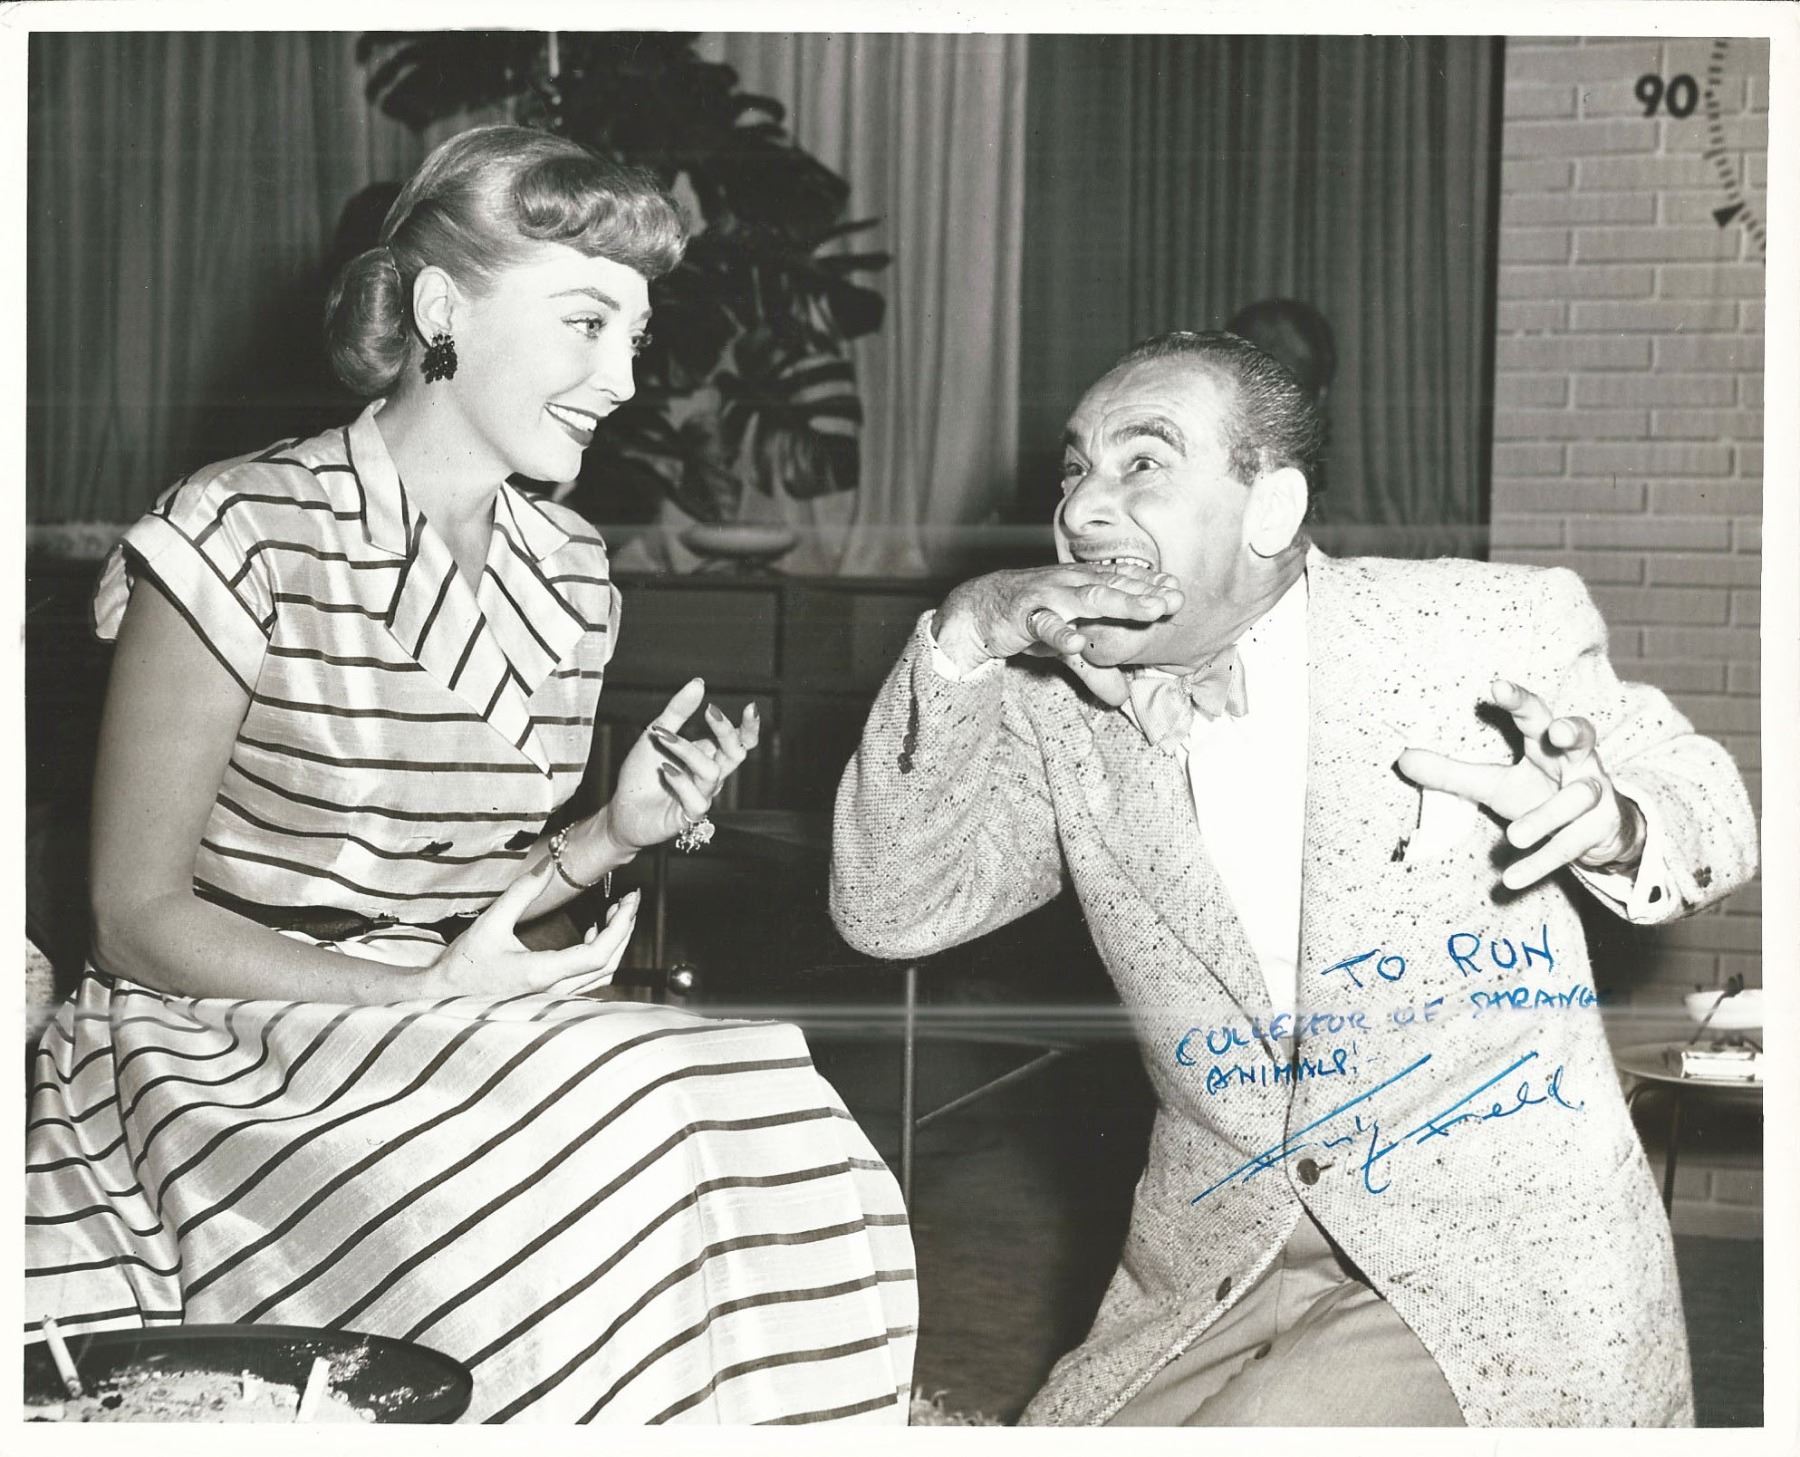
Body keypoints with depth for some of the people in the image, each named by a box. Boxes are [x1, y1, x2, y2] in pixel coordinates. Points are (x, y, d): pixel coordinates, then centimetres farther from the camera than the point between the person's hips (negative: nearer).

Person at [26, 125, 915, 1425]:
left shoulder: (570, 570, 8)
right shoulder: (245, 538, -13)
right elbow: (141, 920, -10)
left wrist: (612, 835, -3)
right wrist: (419, 998, -20)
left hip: (453, 1024, 6)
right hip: (222, 1044, -6)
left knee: (792, 1164, -20)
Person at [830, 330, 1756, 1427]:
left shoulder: (1496, 633, -7)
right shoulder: (1060, 708, 1)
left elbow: (1705, 803, 4)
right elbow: (892, 911, -3)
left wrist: (1613, 830, -21)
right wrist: (959, 641, -15)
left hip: (1505, 1261, -4)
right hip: (1220, 1279, 4)